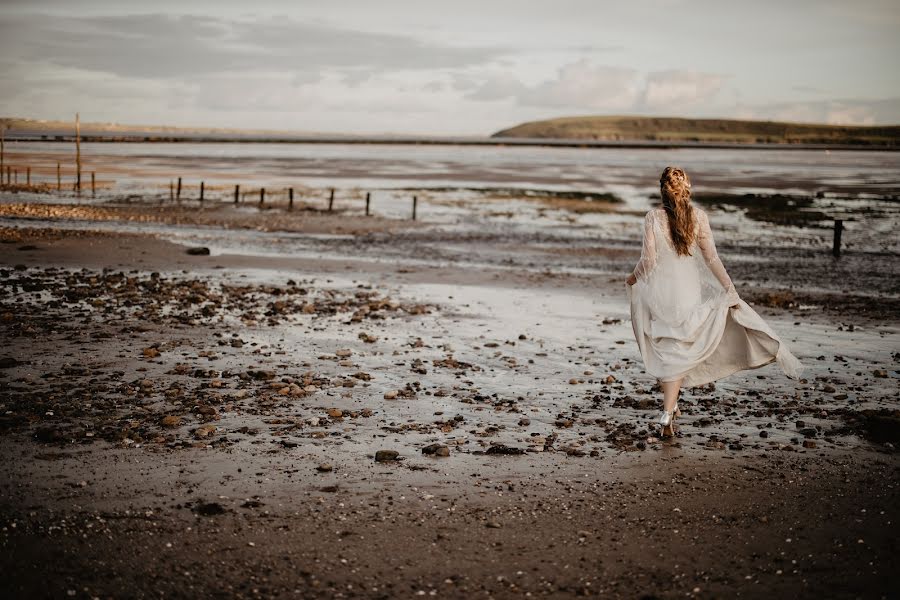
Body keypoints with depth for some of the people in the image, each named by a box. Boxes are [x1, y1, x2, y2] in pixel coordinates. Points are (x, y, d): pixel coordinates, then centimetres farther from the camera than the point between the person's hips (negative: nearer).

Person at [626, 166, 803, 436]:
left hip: (659, 291, -1)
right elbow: (711, 258, -6)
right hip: (688, 292, 1)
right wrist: (731, 291, 1)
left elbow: (648, 260, -10)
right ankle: (667, 413, 1)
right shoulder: (698, 217, -7)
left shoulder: (653, 218, -10)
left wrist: (634, 277, 10)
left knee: (663, 350, 17)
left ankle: (670, 405, 28)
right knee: (678, 352, 9)